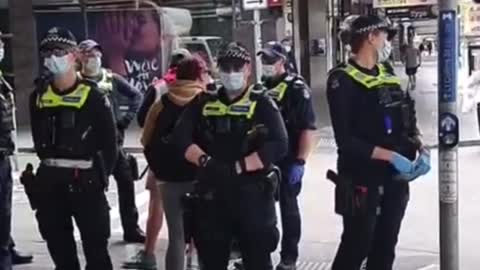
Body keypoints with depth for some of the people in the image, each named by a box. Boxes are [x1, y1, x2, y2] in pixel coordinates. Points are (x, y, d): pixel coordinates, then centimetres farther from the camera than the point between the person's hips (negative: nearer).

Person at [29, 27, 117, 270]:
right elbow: (38, 137, 15)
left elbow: (109, 140, -5)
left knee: (95, 246, 1)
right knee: (59, 246, 15)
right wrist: (51, 163, 9)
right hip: (49, 180, 5)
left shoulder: (92, 96, -7)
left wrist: (101, 175, -5)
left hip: (84, 179, -5)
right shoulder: (39, 96, 6)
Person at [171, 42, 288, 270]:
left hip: (253, 194, -3)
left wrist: (237, 167, -20)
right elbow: (180, 136, -2)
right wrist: (205, 161, -19)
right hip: (211, 195, 3)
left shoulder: (262, 105, 0)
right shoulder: (203, 104, 9)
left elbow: (278, 146, -13)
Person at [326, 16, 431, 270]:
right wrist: (392, 156, -22)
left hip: (396, 178, 7)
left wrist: (421, 149, -4)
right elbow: (346, 140, -19)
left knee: (385, 247, 14)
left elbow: (407, 121, 15)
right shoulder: (342, 80, -12)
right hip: (363, 180, -7)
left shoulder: (387, 76, 11)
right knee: (356, 248, 0)